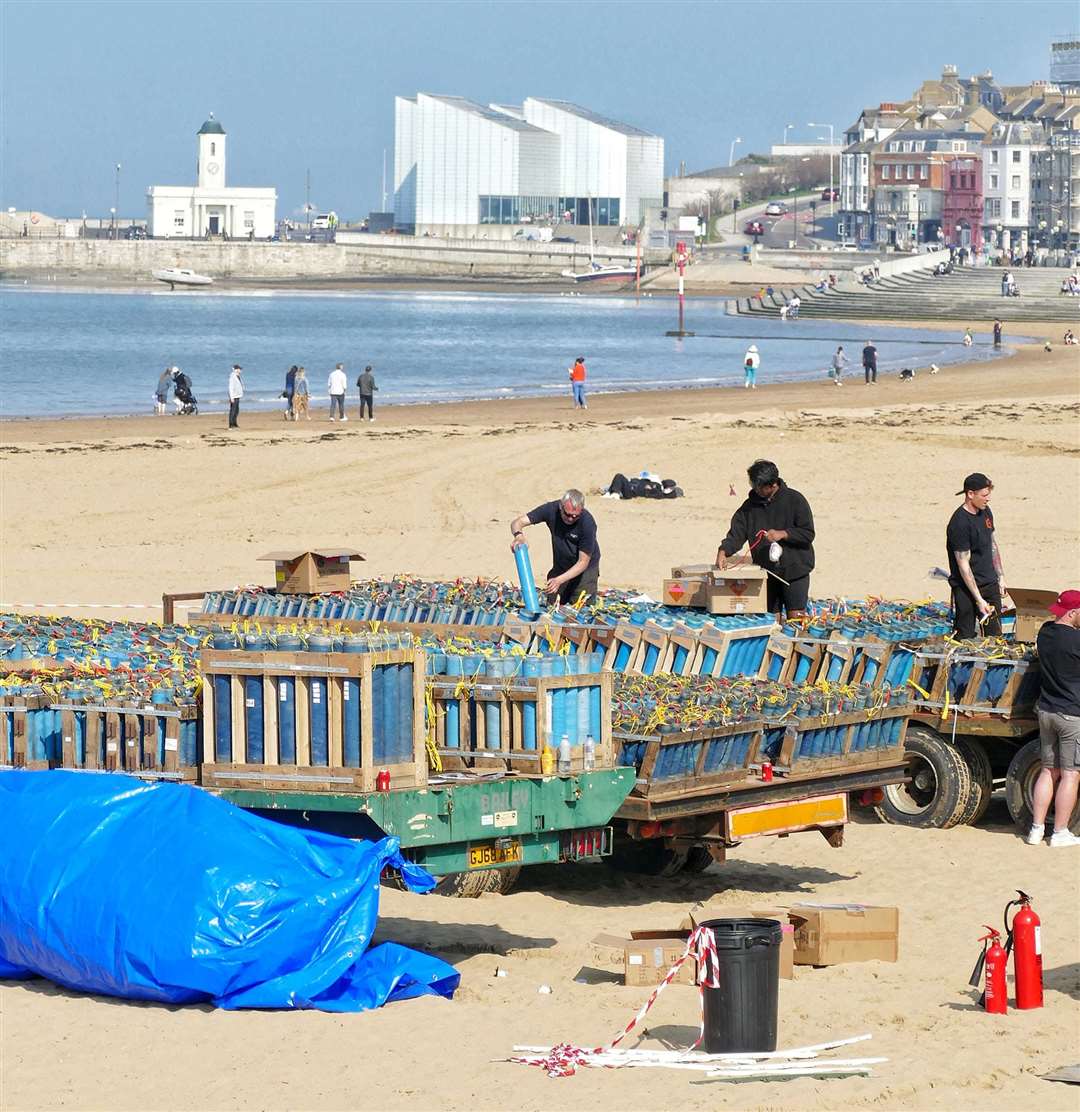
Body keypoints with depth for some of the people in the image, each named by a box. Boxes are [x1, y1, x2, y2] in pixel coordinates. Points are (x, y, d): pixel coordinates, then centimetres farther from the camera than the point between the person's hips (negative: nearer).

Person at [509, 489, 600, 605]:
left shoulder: (587, 523, -28)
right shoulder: (551, 510, -20)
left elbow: (583, 562, -24)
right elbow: (518, 522, -19)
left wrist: (559, 580, -37)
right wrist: (518, 535, -44)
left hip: (584, 569, -3)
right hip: (560, 566, 3)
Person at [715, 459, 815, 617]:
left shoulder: (795, 500, -5)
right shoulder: (750, 506, 6)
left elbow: (808, 534, -7)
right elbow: (736, 533, 1)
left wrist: (782, 534, -19)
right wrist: (724, 551, -17)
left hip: (795, 569, -4)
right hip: (766, 572, 4)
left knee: (795, 617, -7)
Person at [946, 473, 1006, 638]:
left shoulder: (985, 512, 5)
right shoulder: (960, 523, -21)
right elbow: (963, 565, -21)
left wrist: (1001, 576, 18)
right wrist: (979, 600, -22)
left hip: (990, 583, 8)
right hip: (967, 587, -8)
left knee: (995, 636, 9)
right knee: (965, 637, -4)